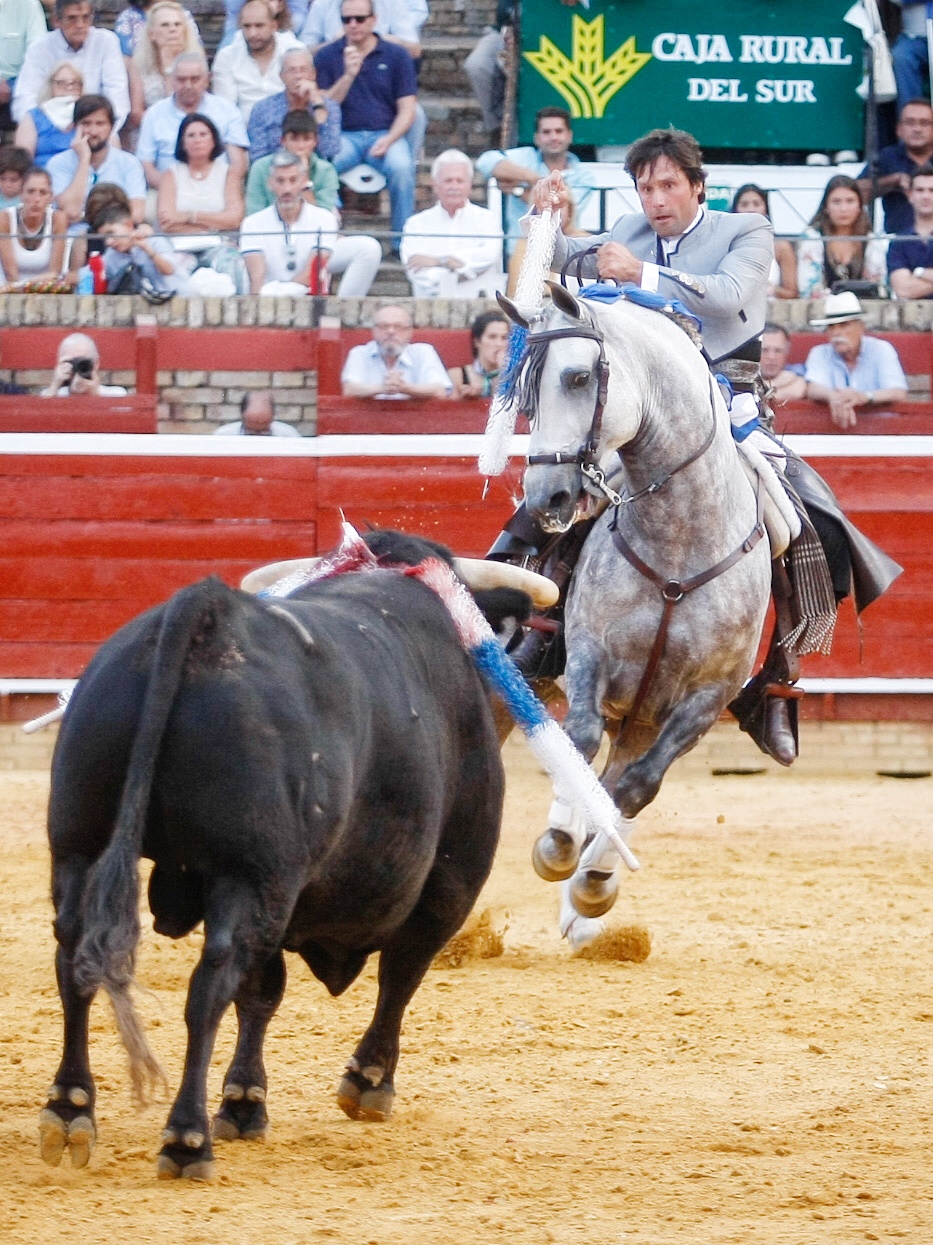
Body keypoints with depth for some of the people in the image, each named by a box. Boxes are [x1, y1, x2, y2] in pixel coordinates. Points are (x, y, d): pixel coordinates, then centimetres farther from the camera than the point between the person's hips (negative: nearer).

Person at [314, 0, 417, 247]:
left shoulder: (396, 56, 6)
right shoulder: (327, 56, 8)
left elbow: (406, 109, 3)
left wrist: (388, 140, -16)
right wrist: (348, 75, -15)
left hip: (385, 134, 0)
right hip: (343, 136, 0)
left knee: (401, 166, -33)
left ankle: (402, 240, -20)